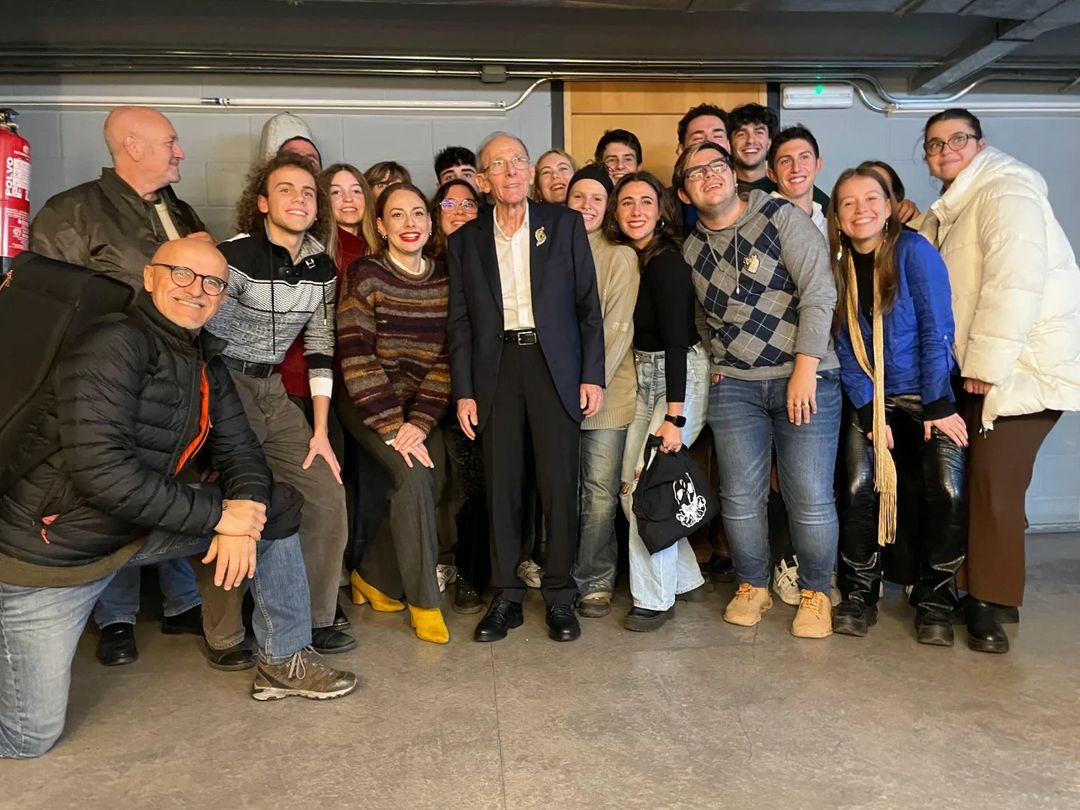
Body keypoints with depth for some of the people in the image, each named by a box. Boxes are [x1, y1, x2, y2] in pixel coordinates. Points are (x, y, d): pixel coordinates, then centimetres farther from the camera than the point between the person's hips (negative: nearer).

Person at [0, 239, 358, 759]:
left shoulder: (206, 362, 3)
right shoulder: (115, 345, -21)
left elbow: (239, 450, 5)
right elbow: (99, 468, -29)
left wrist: (245, 512, -16)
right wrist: (220, 516, -25)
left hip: (140, 527, 7)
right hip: (53, 545, -7)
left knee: (279, 507, 1)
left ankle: (285, 661, 12)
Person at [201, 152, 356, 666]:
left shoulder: (321, 267, 4)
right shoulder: (236, 256, -15)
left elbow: (320, 348, 6)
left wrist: (320, 429, 3)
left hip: (273, 390, 6)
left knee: (327, 496, 1)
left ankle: (317, 618, 18)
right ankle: (223, 638, 14)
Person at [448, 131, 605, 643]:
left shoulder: (565, 224, 8)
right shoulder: (466, 240, 11)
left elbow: (588, 304, 5)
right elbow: (459, 322, 9)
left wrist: (592, 375, -3)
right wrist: (463, 392, 2)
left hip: (554, 363, -1)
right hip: (495, 367, 2)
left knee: (558, 484, -1)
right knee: (500, 485, 3)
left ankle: (559, 596, 13)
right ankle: (505, 597, 15)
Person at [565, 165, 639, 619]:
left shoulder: (620, 257, 2)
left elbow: (618, 327, -6)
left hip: (606, 390, -2)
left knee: (600, 492, 1)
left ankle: (595, 582, 15)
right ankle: (560, 578, 22)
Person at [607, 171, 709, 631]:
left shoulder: (667, 262, -16)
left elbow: (677, 340, -21)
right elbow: (632, 330, 9)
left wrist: (674, 417, -25)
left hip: (680, 376, -8)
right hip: (646, 377, 8)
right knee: (630, 485, 7)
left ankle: (655, 598, 8)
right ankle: (686, 579, 24)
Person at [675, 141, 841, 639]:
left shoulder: (783, 218, -3)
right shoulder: (691, 249, 10)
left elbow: (819, 293, -10)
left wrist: (805, 370, -16)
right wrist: (715, 363, 6)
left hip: (806, 378, -3)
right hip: (733, 386, 4)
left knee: (811, 499, -3)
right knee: (740, 496, 6)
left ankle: (815, 593, 19)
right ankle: (752, 586, 26)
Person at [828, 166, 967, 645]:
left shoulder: (914, 251, -10)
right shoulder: (838, 267, 0)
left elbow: (936, 330, -12)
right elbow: (845, 349, -1)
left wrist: (937, 407, -13)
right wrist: (868, 412, -10)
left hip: (930, 395, -2)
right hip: (872, 400, 3)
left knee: (948, 492, -17)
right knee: (859, 489, -14)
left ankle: (936, 599, 4)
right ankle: (859, 593, 6)